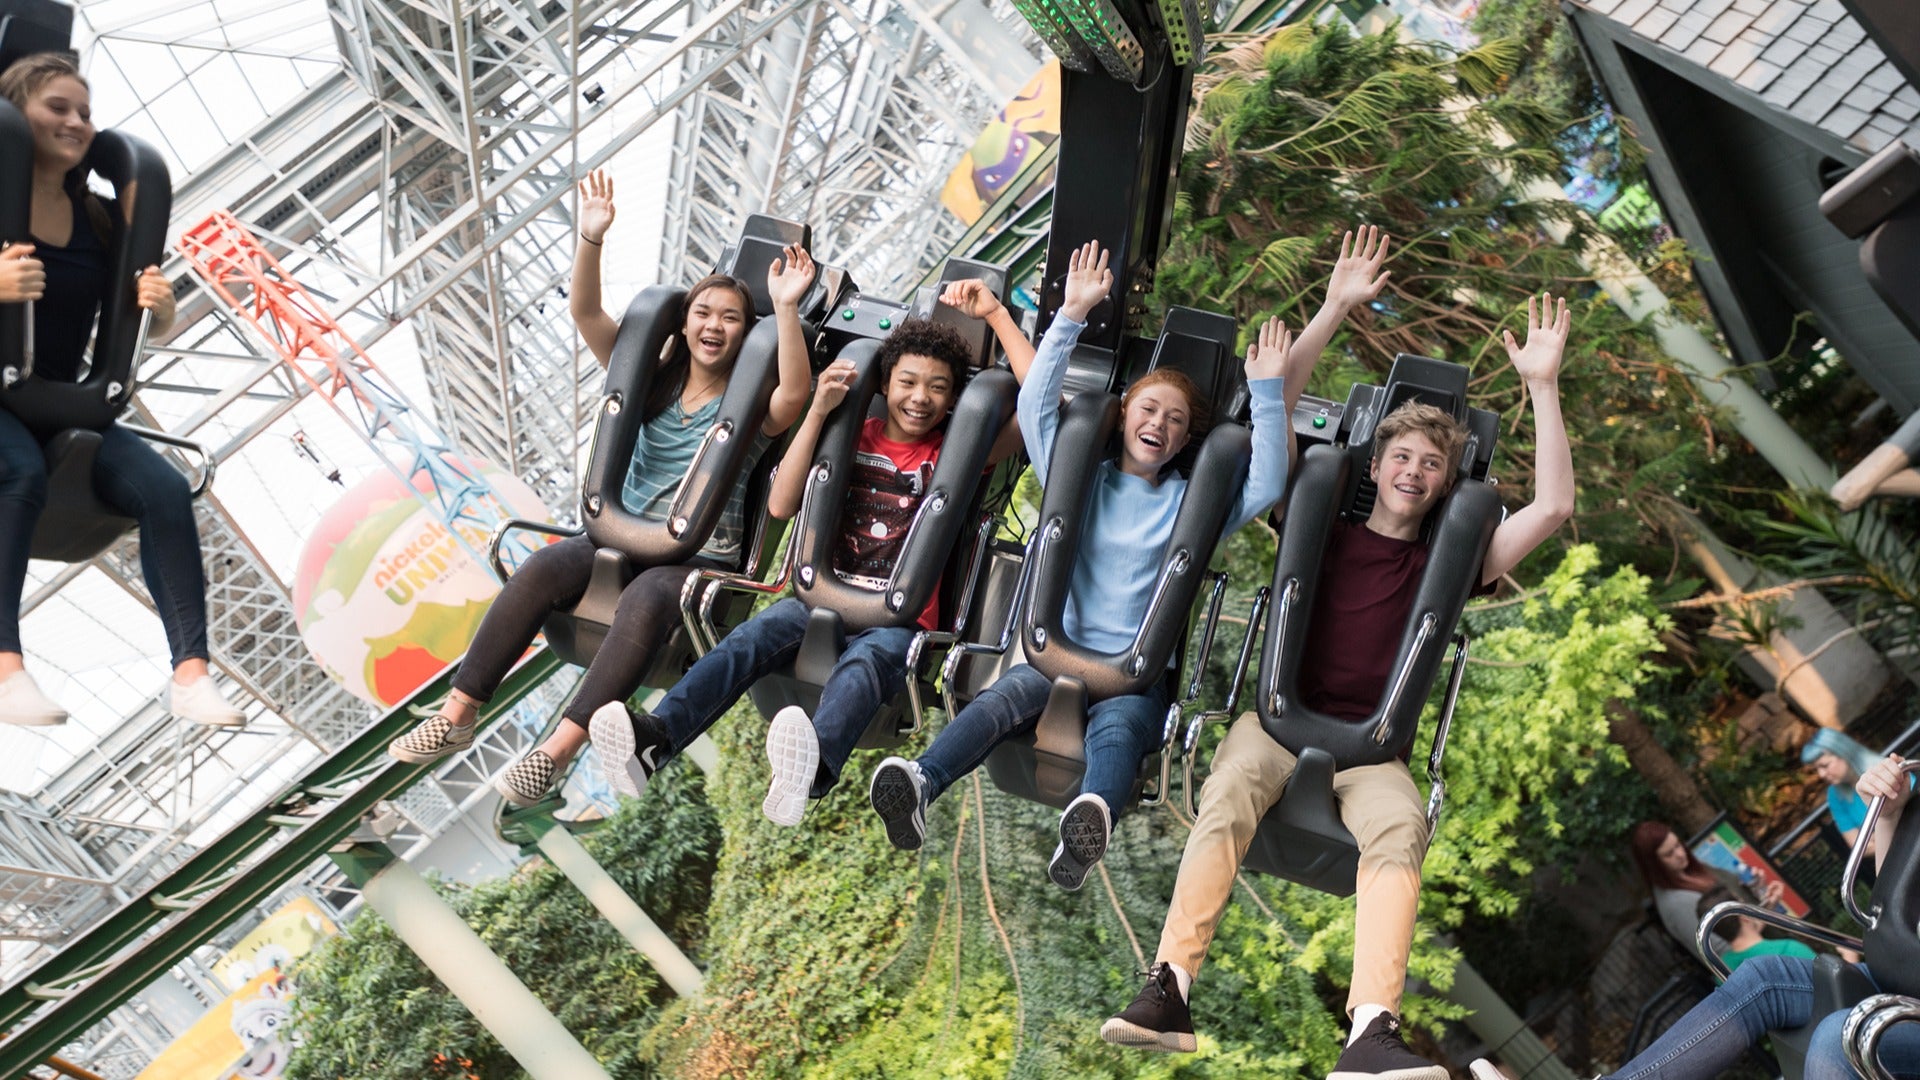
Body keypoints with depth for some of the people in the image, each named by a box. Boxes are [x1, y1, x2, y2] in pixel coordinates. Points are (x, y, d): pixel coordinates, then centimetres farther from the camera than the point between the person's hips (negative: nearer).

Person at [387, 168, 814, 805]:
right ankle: (456, 716, -20)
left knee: (645, 602, -37)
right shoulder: (653, 384, 13)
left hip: (701, 557, -4)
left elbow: (795, 395, -24)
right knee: (542, 568, -25)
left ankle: (557, 750, -37)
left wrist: (786, 310, -33)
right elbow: (586, 313, 4)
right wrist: (591, 241, -11)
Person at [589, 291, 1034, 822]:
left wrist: (995, 313, -2)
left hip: (899, 618, -3)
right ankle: (653, 739, -47)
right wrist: (819, 411, -4)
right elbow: (781, 505, 4)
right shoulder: (857, 435, 15)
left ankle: (812, 766, -68)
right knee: (754, 635, -28)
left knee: (866, 661, -37)